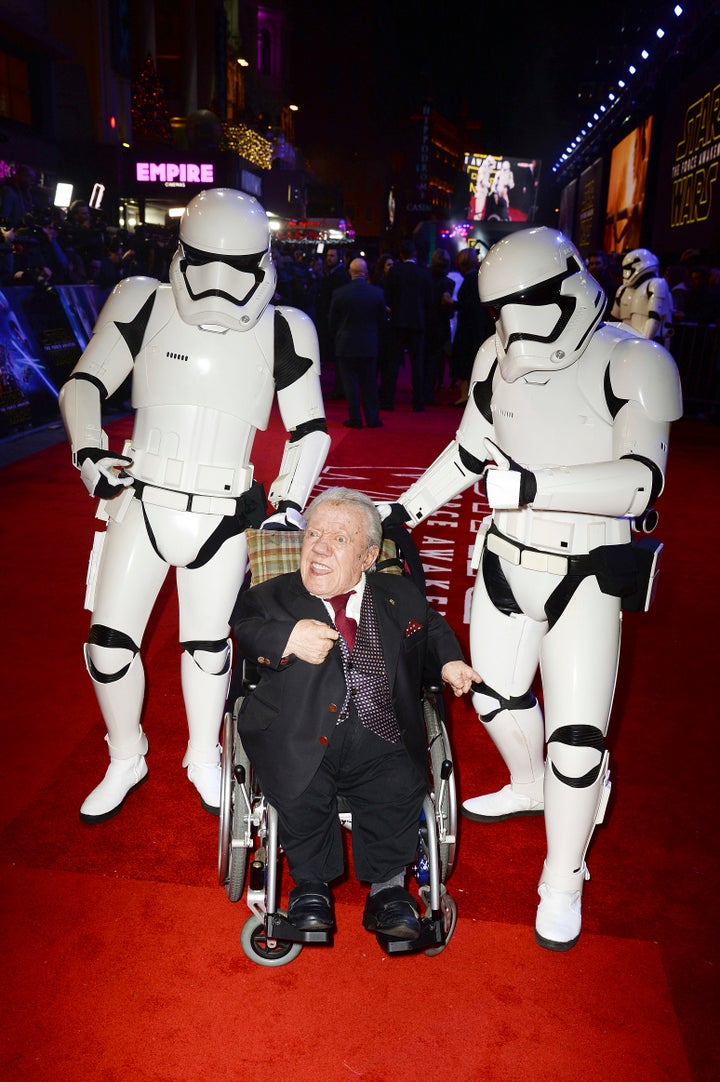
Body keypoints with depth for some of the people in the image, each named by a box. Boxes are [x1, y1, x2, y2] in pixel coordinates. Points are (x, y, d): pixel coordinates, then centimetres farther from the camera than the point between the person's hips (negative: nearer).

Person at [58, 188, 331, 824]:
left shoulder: (282, 333, -3)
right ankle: (126, 761, 30)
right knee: (109, 644, 3)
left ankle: (204, 759, 38)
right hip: (142, 502, 1)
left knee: (207, 644, 11)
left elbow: (310, 429, 4)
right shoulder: (145, 306, -4)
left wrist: (291, 503, -5)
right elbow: (85, 384, 2)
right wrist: (89, 451, -14)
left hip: (225, 515, 0)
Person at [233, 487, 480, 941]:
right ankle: (311, 885, 2)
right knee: (302, 791, -27)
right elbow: (244, 631, -2)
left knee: (402, 785, -25)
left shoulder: (400, 596, 18)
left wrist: (449, 662, 12)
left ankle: (387, 886, 2)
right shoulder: (272, 597, 13)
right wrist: (288, 638, -22)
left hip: (378, 738, 1)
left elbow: (433, 629, 32)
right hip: (301, 739, -1)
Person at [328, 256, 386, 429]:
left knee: (350, 383, 5)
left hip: (345, 345, -1)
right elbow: (382, 321, 4)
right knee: (369, 382, 10)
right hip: (370, 345, 2)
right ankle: (372, 418, 12)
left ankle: (355, 419, 6)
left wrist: (336, 341, 14)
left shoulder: (339, 293, -9)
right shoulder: (377, 293, -5)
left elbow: (332, 322, 0)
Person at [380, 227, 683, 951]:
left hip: (587, 574, -5)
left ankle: (563, 879, 19)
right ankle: (529, 786, 51)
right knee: (495, 694, 19)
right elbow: (467, 453, 13)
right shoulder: (498, 358, 1)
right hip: (505, 559, 6)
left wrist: (535, 485, -38)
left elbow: (641, 478, -27)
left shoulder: (630, 364, -15)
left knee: (576, 735, -6)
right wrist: (403, 510, 13)